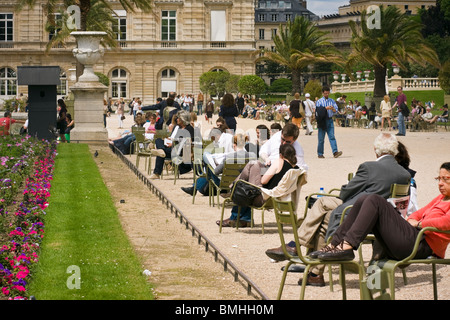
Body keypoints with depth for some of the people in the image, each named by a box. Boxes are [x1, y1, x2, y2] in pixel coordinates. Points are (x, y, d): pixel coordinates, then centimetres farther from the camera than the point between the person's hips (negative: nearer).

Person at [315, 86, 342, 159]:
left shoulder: (332, 101, 10)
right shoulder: (319, 101, 3)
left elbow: (336, 110, 3)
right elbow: (318, 111, -9)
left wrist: (333, 109, -19)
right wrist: (326, 108, -18)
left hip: (329, 120, 2)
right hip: (322, 120, -2)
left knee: (332, 136, -9)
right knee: (321, 138, 3)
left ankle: (335, 152, -17)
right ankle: (320, 153, 12)